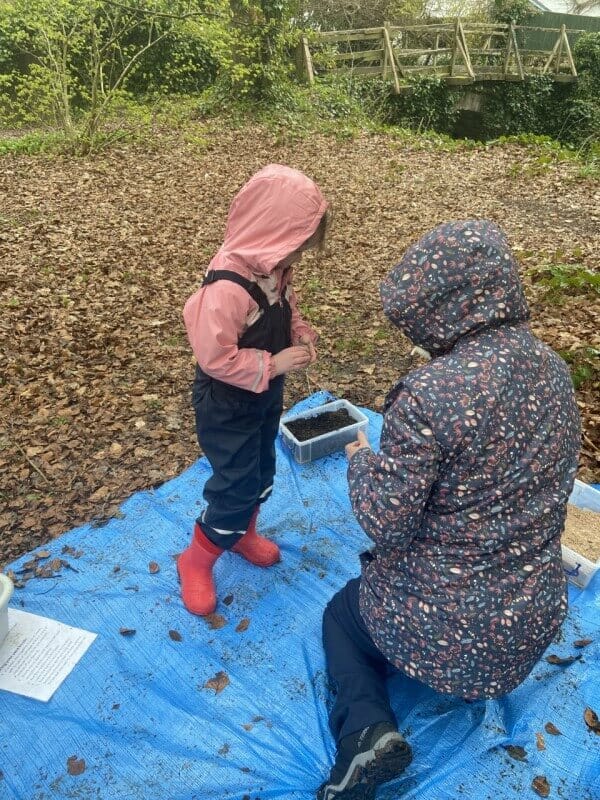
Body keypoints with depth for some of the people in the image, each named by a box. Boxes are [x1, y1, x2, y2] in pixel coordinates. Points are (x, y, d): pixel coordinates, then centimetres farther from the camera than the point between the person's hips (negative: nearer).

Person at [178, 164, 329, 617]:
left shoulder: (276, 270, -3)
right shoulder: (227, 287, -32)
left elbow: (287, 312, 15)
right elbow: (216, 358, -31)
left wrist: (302, 336, -6)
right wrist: (274, 363, -25)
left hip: (266, 397, 9)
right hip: (227, 407, -9)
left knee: (262, 474, 23)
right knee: (236, 486, 1)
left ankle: (244, 534, 50)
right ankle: (196, 562, 25)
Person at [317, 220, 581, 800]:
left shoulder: (429, 394, -31)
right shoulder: (552, 368, -6)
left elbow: (387, 527, -23)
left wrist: (361, 458, -5)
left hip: (447, 621, -7)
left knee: (340, 615, 25)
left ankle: (368, 730, 4)